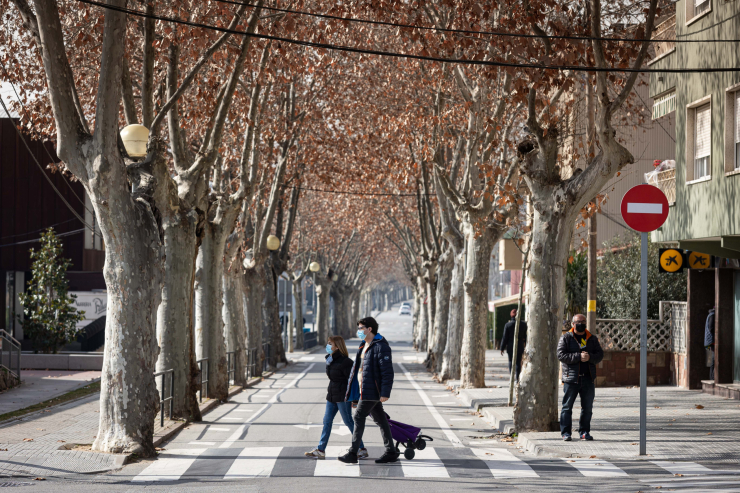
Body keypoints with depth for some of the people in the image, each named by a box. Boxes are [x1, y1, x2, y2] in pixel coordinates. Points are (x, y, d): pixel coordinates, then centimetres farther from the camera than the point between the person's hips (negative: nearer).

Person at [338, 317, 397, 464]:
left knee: (359, 416, -8)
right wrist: (353, 391, 22)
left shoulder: (380, 347, -15)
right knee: (380, 419, 11)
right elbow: (358, 368, 22)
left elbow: (387, 371, -19)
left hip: (371, 391, -10)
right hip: (365, 390, 10)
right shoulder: (364, 346, 15)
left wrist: (385, 392, -23)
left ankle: (353, 453, -5)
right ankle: (391, 452, 16)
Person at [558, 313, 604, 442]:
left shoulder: (592, 339, 13)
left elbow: (600, 355, 8)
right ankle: (565, 432, 3)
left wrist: (590, 357, -13)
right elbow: (561, 355, -8)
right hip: (571, 378, -3)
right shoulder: (566, 338, 3)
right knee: (567, 407, -2)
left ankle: (584, 431, 16)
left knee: (587, 407, 7)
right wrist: (579, 356, -17)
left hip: (588, 378, 3)